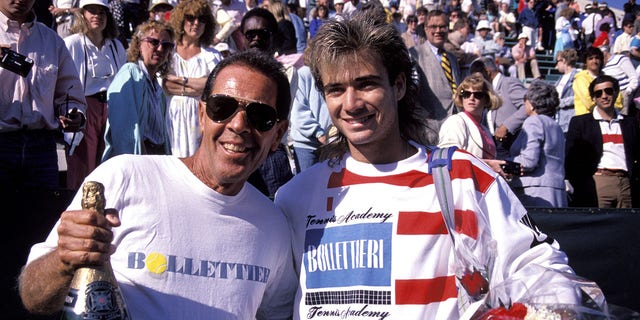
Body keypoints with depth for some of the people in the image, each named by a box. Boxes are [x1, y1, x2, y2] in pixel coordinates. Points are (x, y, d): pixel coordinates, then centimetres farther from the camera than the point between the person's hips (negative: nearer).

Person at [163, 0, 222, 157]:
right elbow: (166, 86, -4)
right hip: (175, 113, 0)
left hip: (202, 115, 0)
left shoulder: (212, 55, 9)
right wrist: (199, 87, -8)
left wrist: (182, 80, -6)